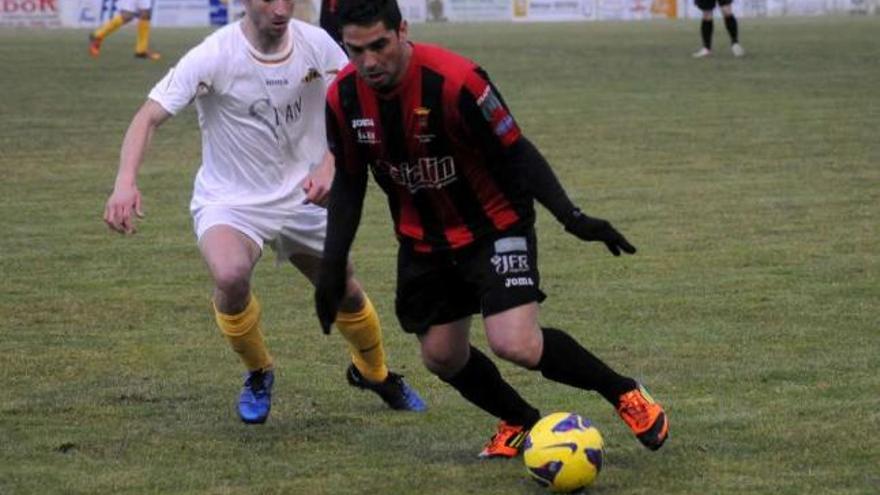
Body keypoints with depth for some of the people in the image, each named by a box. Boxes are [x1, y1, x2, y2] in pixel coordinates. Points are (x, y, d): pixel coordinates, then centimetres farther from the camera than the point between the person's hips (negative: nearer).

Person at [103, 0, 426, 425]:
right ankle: (258, 375, -1)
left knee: (345, 292, 13)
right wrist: (126, 183, -41)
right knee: (230, 275, -32)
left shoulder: (315, 44, -12)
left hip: (302, 198, 4)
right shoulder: (214, 56, -23)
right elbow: (150, 116, -25)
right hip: (229, 201, -4)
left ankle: (374, 374, 49)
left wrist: (329, 167, -20)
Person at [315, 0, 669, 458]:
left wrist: (572, 217, -24)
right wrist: (332, 264, 1)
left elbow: (516, 153, -18)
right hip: (423, 241, 6)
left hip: (493, 227, -6)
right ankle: (521, 422, 34)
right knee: (441, 356, 7)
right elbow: (348, 183, 4)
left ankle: (623, 393, 2)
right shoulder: (343, 98, -12)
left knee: (516, 345, -20)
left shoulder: (454, 80, -28)